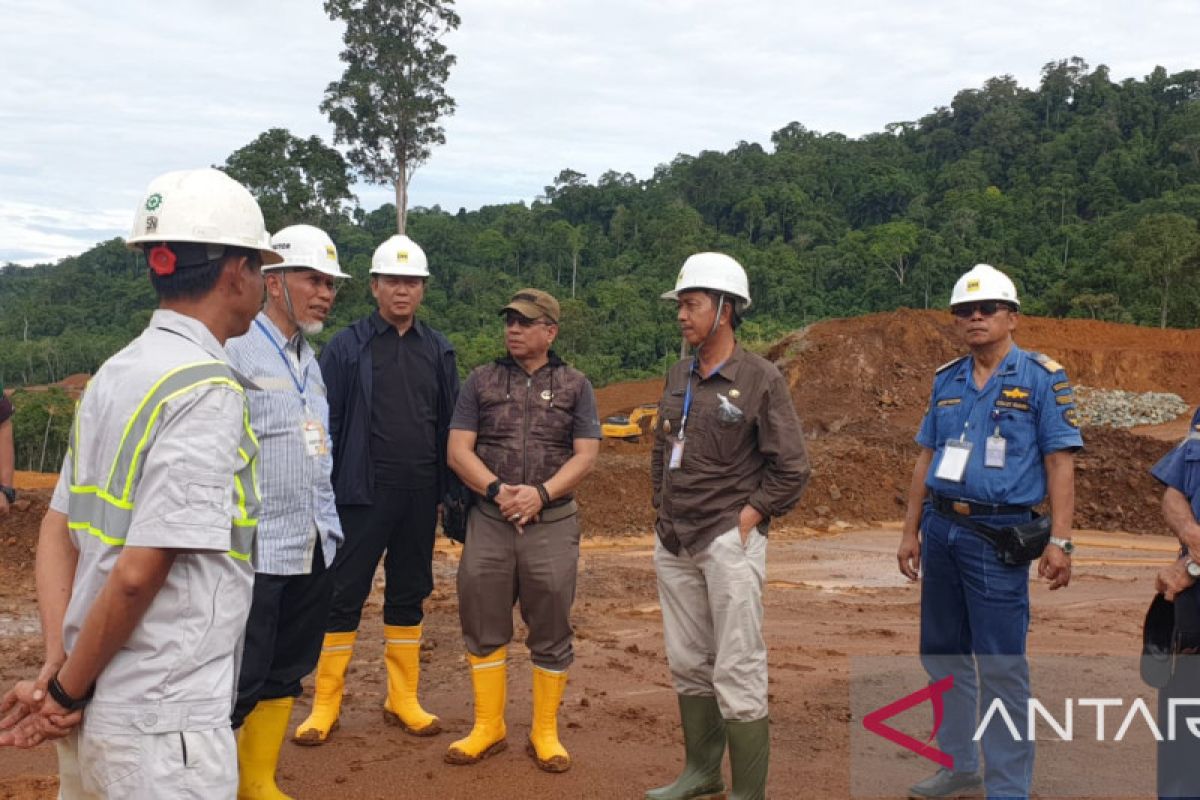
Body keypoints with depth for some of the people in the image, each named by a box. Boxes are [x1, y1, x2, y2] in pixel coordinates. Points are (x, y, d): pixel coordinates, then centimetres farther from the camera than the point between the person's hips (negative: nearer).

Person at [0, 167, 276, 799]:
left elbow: (56, 532, 7)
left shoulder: (112, 375, 7)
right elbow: (138, 572, -22)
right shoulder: (208, 389, -19)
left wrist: (58, 665, 0)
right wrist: (68, 690, -9)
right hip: (163, 724, -8)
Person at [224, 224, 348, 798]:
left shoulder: (310, 360, 16)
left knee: (286, 675, 16)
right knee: (239, 683, -3)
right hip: (255, 554, -8)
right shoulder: (234, 351, -11)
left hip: (313, 551, 8)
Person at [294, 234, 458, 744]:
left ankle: (403, 700, 24)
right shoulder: (347, 346, -3)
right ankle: (326, 706, 14)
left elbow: (450, 426, 10)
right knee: (343, 597, 2)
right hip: (363, 494, -3)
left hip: (420, 496, 4)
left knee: (409, 597, 12)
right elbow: (326, 423, -4)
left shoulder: (438, 351, 8)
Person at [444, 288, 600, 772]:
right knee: (483, 627, 7)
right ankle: (488, 728, 22)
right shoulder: (482, 381, 7)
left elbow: (585, 455, -2)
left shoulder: (575, 385, 6)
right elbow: (458, 450, 0)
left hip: (553, 523, -1)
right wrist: (498, 489, -15)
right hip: (488, 521, 1)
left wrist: (541, 493, -16)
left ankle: (545, 733, 19)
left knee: (551, 632, 5)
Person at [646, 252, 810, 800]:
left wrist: (746, 520, -11)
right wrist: (663, 515, 12)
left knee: (737, 673, -3)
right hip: (673, 544, 7)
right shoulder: (679, 377, 10)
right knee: (687, 665, 16)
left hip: (728, 543, -7)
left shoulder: (760, 379, -9)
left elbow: (791, 468, -9)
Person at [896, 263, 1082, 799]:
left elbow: (1060, 462, -8)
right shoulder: (946, 380, 10)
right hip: (941, 529, 6)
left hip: (998, 535, -6)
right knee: (942, 656, 14)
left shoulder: (1041, 378, -5)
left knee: (1001, 668, -2)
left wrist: (1059, 540, -15)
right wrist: (911, 531, 13)